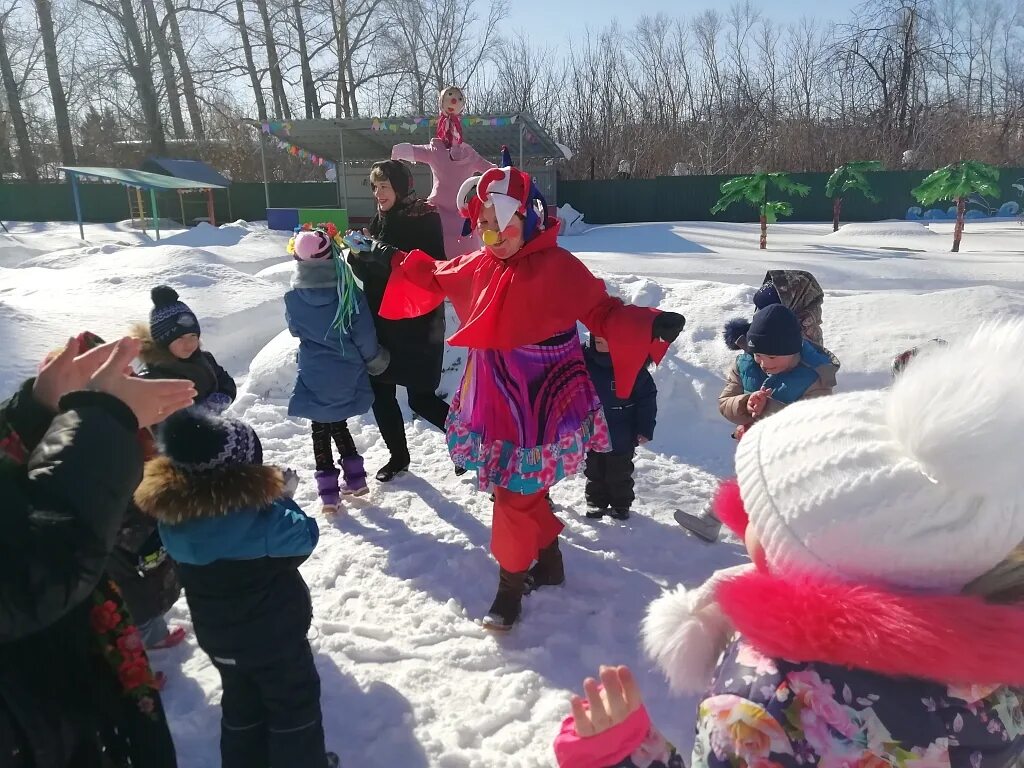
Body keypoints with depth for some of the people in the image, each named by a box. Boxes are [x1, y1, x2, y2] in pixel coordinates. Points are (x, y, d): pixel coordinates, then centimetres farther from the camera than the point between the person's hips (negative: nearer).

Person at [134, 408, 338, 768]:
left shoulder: (173, 514, -13)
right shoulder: (261, 512, -32)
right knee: (294, 704, 17)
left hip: (217, 635, 6)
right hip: (274, 633, -6)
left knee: (240, 702, 28)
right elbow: (304, 538, -17)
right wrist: (283, 497, -4)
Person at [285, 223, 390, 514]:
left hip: (314, 378, -1)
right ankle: (355, 478, 24)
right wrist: (375, 360, 9)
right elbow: (364, 335, -8)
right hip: (347, 376, 1)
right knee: (339, 425, 21)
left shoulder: (293, 298, -11)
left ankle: (328, 492, 13)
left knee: (320, 431, 11)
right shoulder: (350, 292, -13)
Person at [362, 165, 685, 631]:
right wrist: (396, 262, 22)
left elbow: (602, 312, -13)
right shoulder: (478, 266, 5)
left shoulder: (558, 266, -15)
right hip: (494, 401, 7)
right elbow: (435, 279, 24)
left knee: (515, 493, 0)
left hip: (536, 405, -6)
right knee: (527, 488, 19)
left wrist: (651, 325, -28)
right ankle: (549, 561, 41)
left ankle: (511, 586, 21)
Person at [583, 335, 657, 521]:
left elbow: (647, 396, -9)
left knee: (619, 474, 13)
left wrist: (645, 429, -9)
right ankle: (596, 502, 37)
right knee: (594, 471, 18)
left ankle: (621, 505, 33)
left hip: (622, 437, -3)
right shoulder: (584, 359, -8)